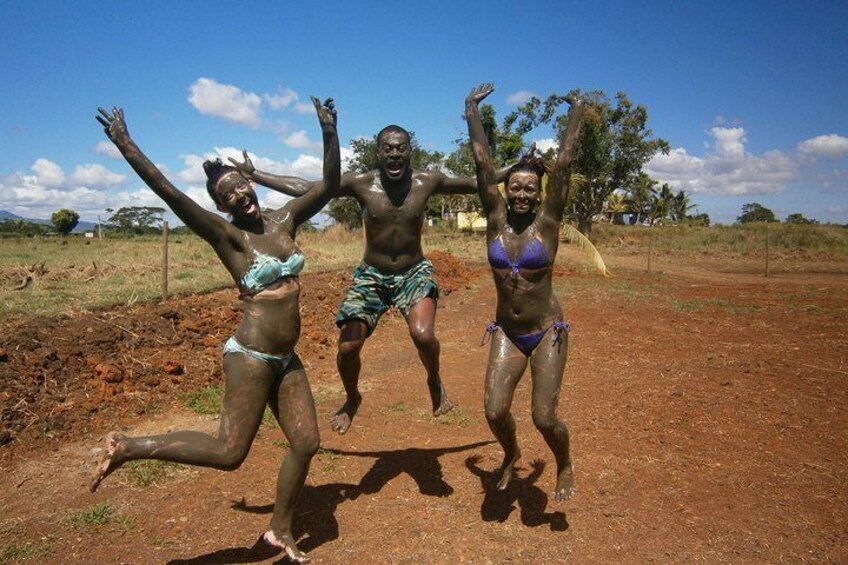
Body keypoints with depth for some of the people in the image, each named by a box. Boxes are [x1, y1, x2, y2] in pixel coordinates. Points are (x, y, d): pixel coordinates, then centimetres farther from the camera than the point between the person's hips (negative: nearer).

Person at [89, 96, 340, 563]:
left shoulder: (284, 220, 7)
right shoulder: (226, 236, -9)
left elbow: (329, 185, 7)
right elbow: (169, 193, -18)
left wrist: (330, 133, -1)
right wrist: (125, 146, -20)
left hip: (285, 359, 6)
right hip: (251, 357, -6)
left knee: (306, 443, 7)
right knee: (228, 452, -3)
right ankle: (127, 447, 13)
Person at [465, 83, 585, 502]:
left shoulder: (547, 221, -8)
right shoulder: (496, 218, -3)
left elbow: (563, 163, -10)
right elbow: (482, 162, -4)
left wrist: (577, 112, -4)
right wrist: (472, 111, -2)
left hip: (547, 332, -2)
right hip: (506, 334, 3)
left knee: (544, 418, -5)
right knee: (495, 412, -4)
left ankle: (565, 465, 29)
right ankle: (511, 455, 32)